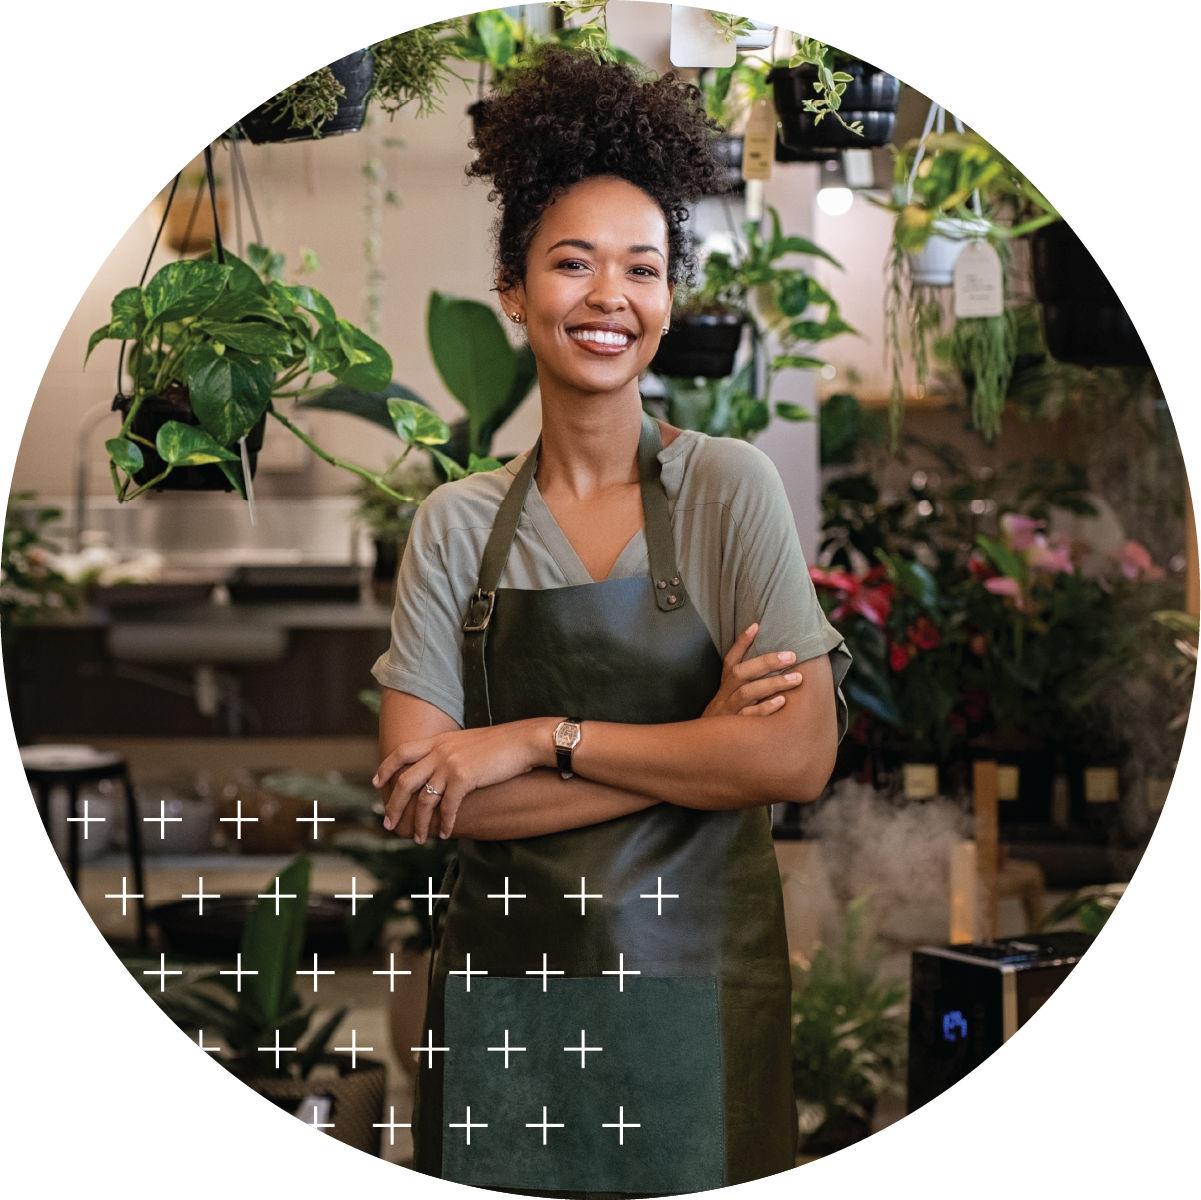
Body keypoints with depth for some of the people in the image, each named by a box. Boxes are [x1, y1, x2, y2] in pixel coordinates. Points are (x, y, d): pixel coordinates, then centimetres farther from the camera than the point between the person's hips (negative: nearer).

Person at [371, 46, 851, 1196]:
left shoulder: (728, 486, -4)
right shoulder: (457, 522, 1)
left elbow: (800, 755, -13)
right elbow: (415, 790, -8)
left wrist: (542, 741, -14)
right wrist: (695, 751, -14)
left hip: (697, 979, -1)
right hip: (505, 988, 2)